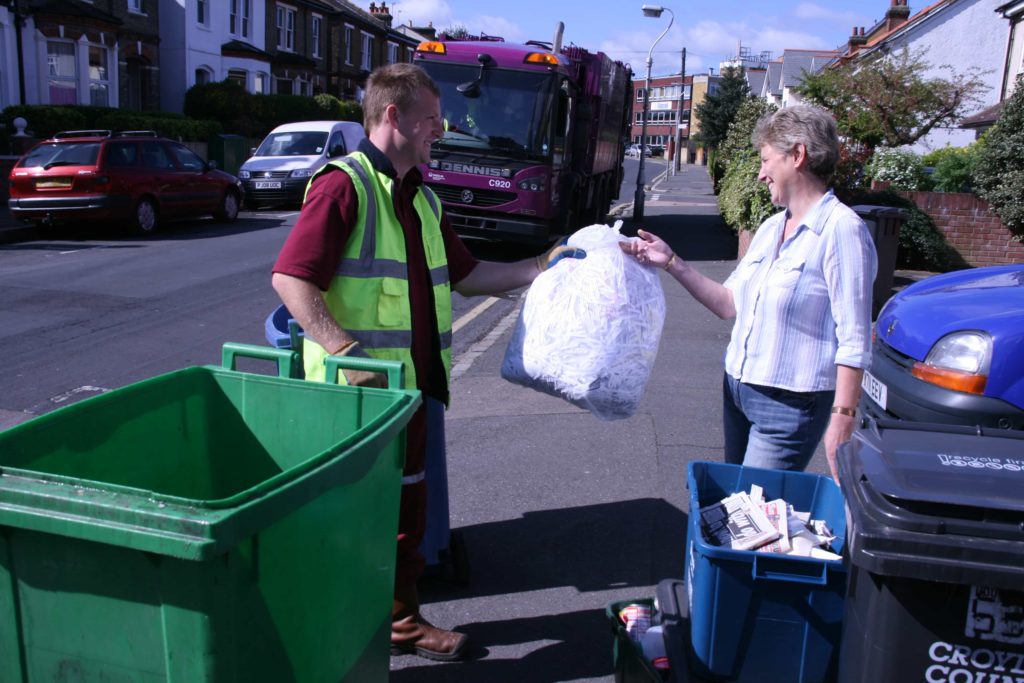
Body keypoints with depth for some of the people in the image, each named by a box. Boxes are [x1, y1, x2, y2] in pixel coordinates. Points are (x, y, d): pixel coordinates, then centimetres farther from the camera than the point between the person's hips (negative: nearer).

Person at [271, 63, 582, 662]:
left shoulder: (422, 197, 16)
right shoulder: (345, 184, -12)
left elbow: (464, 275, 21)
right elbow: (290, 278, -20)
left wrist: (541, 268, 15)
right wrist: (348, 354, -27)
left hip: (412, 387, 8)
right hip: (358, 392, -8)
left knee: (407, 508, 18)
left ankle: (402, 619, 35)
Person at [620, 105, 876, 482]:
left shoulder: (840, 230, -16)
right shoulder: (771, 228, 10)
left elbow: (854, 341, -18)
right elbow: (730, 304, 12)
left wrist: (842, 419, -21)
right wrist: (671, 263, 7)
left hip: (790, 405, -8)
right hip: (737, 390, 8)